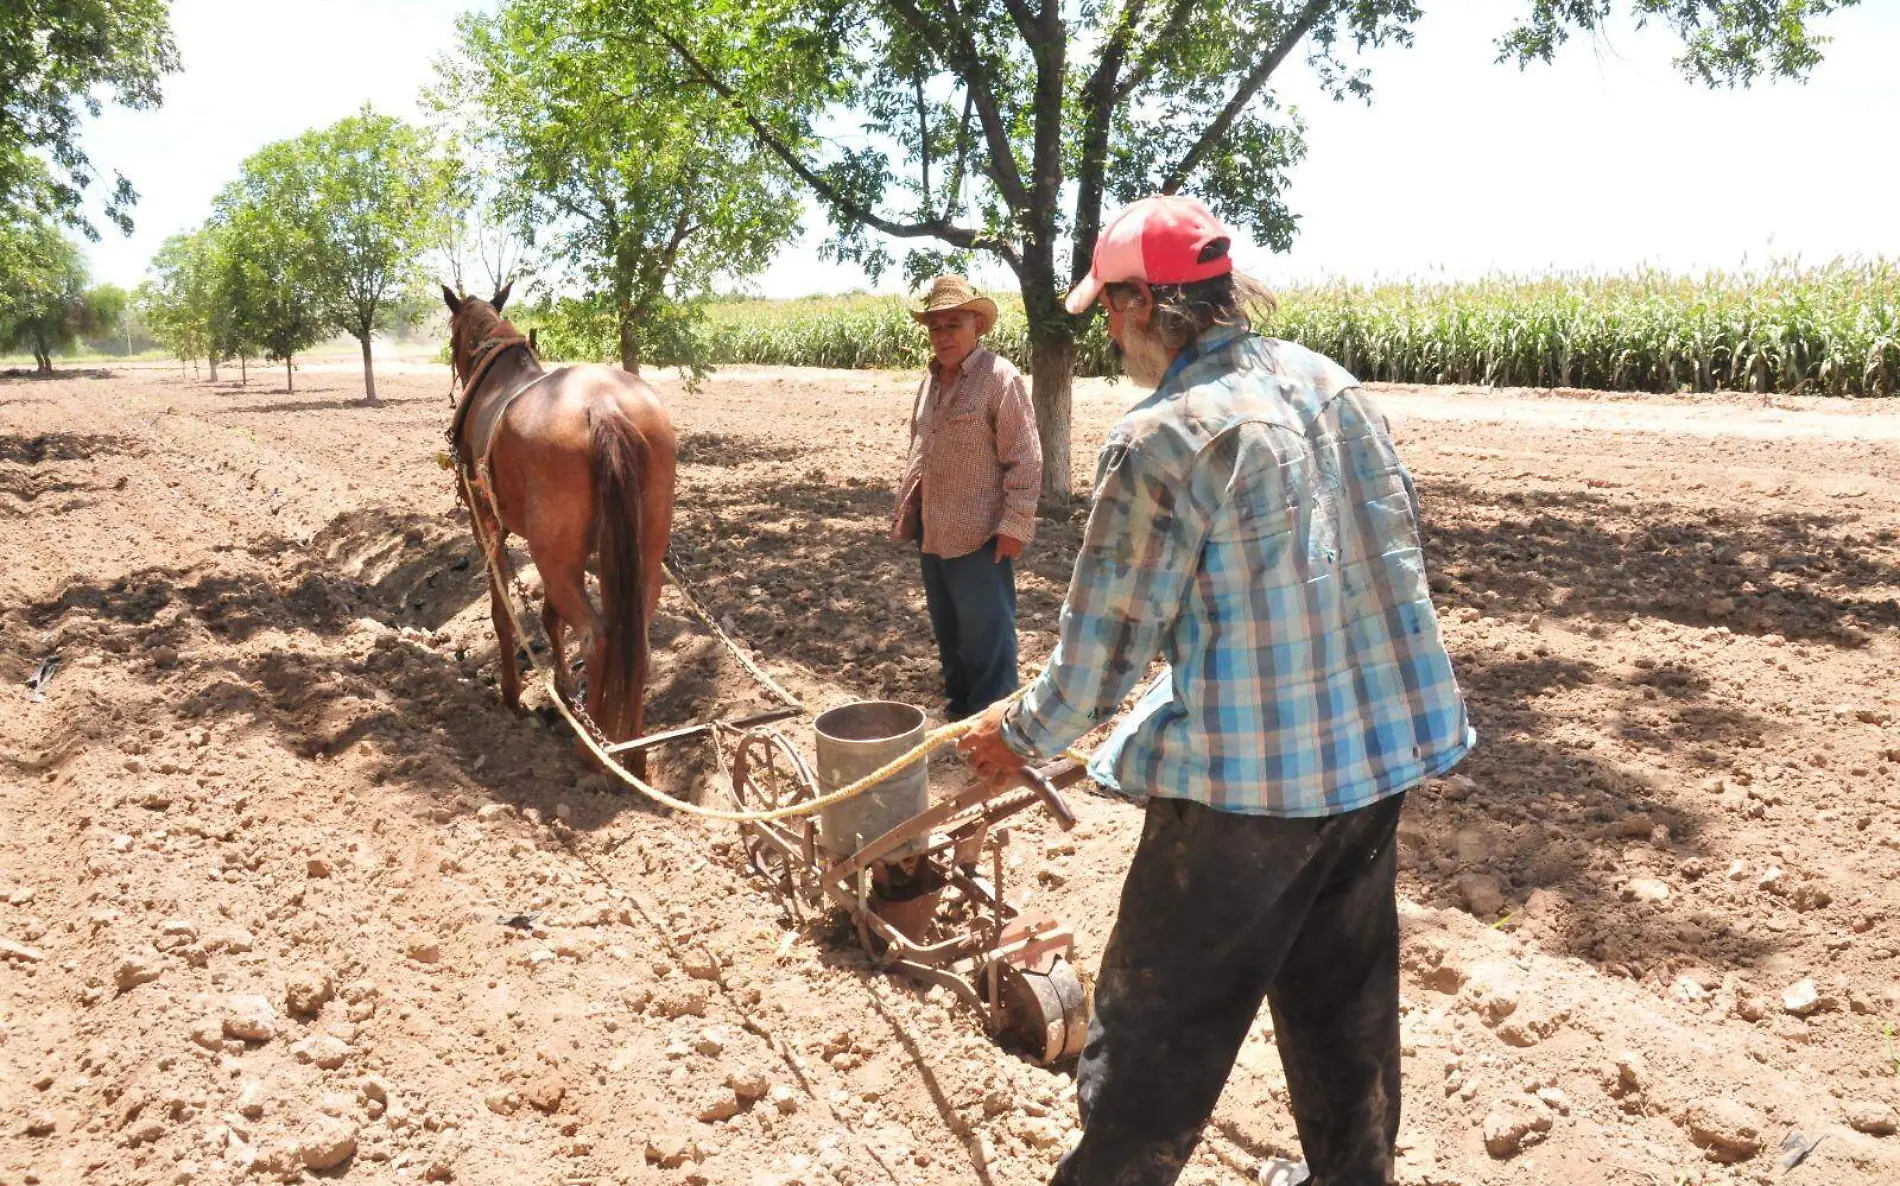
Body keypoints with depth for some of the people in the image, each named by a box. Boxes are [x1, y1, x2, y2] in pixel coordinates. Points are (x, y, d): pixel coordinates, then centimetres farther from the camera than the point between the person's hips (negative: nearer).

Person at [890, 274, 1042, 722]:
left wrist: (1015, 525, -17)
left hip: (979, 536, -8)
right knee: (946, 627, 19)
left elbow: (1025, 460, -15)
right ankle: (957, 700, 34)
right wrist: (906, 510, 18)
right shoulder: (931, 379, 12)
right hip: (933, 534, 8)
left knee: (985, 633, -1)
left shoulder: (999, 378, -13)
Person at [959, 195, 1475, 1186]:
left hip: (1246, 775, -7)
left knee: (1158, 1015, 9)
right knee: (1344, 992, 24)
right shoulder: (1330, 382, 4)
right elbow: (1398, 544, 13)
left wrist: (1024, 734, 4)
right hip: (1379, 744, 8)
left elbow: (1108, 635, -13)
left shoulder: (1159, 442, -18)